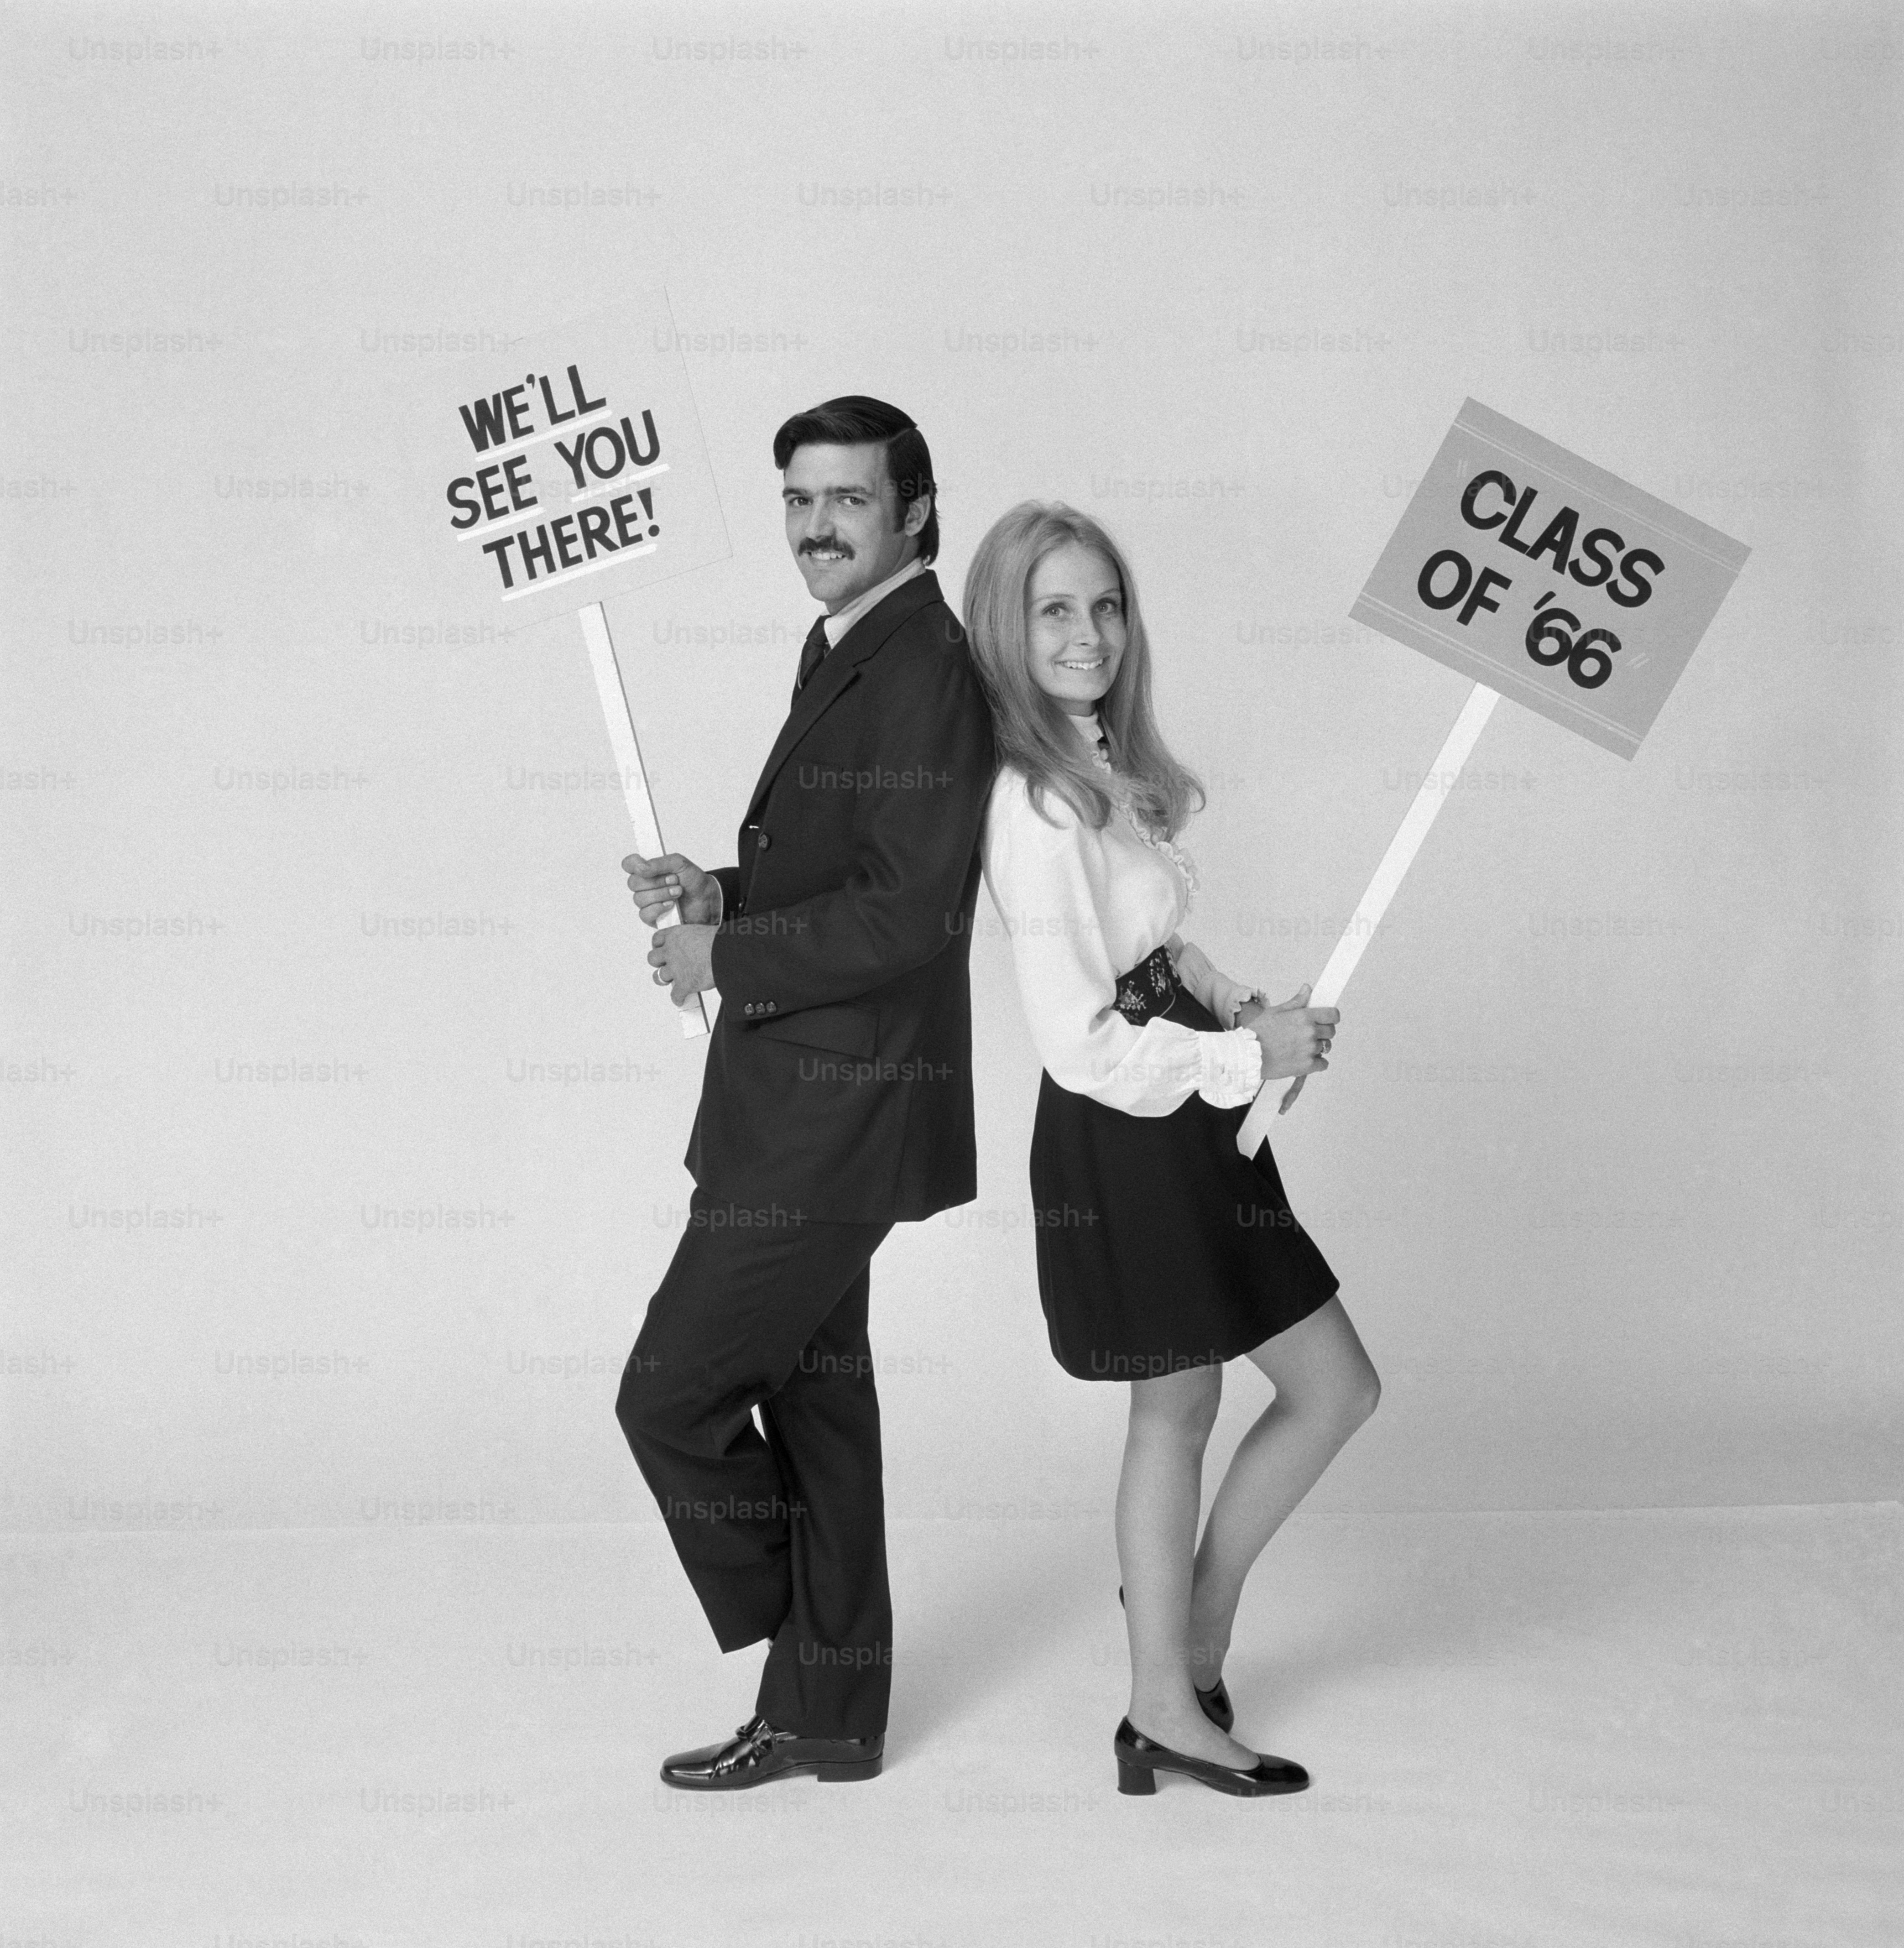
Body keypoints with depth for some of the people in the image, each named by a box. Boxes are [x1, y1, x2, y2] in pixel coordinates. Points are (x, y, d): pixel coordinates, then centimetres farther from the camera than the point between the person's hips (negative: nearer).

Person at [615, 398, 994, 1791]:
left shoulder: (924, 672, -18)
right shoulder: (849, 655, 15)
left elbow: (905, 913, -25)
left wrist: (724, 957, -16)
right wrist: (720, 895, 3)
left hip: (836, 1119, -10)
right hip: (805, 1105, 10)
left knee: (672, 1397, -4)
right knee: (811, 1396, 17)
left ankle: (811, 1681, 17)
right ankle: (826, 1714, 31)